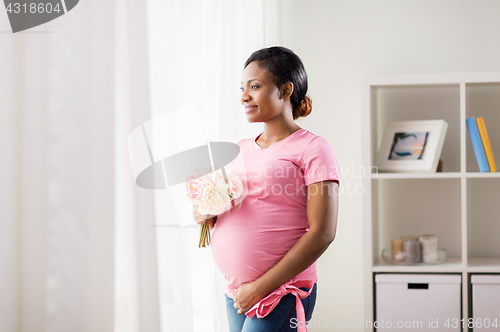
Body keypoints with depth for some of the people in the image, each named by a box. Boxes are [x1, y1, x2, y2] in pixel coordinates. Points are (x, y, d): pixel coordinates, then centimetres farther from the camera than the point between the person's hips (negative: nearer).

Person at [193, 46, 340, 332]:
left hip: (283, 294, -6)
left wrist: (262, 286, -14)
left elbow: (322, 233, -13)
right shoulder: (241, 150, 14)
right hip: (235, 293, 6)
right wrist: (205, 214, 0)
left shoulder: (312, 149, -6)